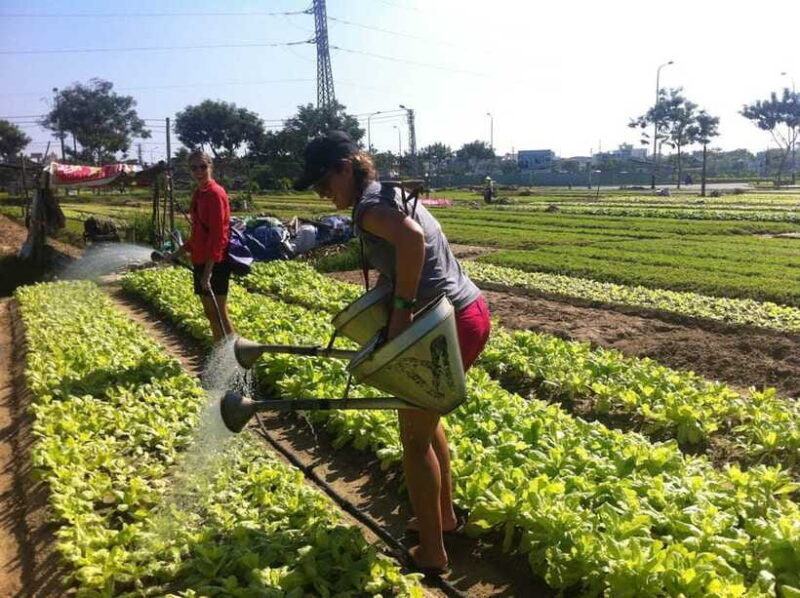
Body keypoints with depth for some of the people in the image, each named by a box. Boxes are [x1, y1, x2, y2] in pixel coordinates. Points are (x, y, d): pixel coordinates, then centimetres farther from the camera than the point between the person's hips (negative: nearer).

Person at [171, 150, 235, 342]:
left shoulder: (215, 193, -15)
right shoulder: (198, 193, 11)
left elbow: (217, 235, -20)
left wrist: (208, 271, -22)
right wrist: (179, 252, 17)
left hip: (215, 263, -9)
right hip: (200, 261, 9)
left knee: (219, 313, -4)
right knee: (209, 311, 16)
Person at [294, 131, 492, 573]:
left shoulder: (368, 206, -15)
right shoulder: (389, 196, 16)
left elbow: (412, 237, -37)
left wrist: (402, 309, -28)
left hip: (449, 326, -10)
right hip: (468, 313, 10)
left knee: (414, 437, 4)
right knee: (427, 419, 26)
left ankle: (431, 552, 19)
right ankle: (445, 515, 42)